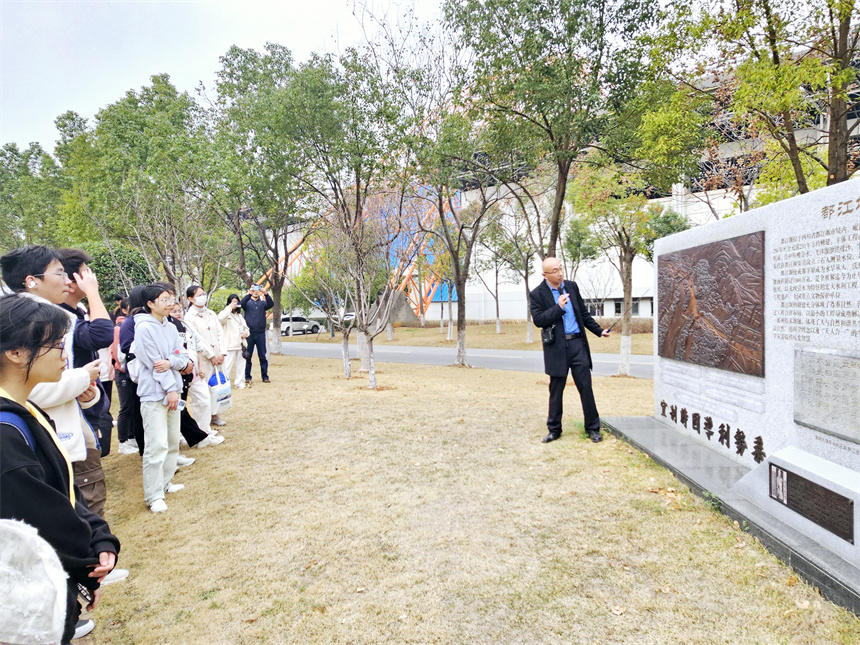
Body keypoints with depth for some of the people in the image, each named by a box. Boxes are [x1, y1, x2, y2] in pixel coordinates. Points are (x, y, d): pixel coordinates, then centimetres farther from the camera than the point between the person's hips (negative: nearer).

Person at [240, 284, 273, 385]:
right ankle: (247, 377, 7)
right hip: (249, 333, -1)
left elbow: (271, 304, -9)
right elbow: (241, 303, -16)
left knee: (263, 356, 3)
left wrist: (266, 294, -25)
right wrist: (249, 294, -30)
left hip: (261, 333, 1)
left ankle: (265, 376, 7)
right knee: (248, 356, 2)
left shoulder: (263, 303, 11)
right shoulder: (248, 302, 7)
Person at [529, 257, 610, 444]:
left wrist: (599, 330, 13)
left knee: (586, 387, 3)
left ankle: (593, 428, 15)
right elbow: (538, 320, -12)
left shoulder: (571, 286, 9)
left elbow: (583, 313, 18)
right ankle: (554, 429, 20)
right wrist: (558, 307, -18)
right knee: (556, 390, 7)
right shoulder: (537, 294, -3)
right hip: (556, 347, -2)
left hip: (577, 344, 3)